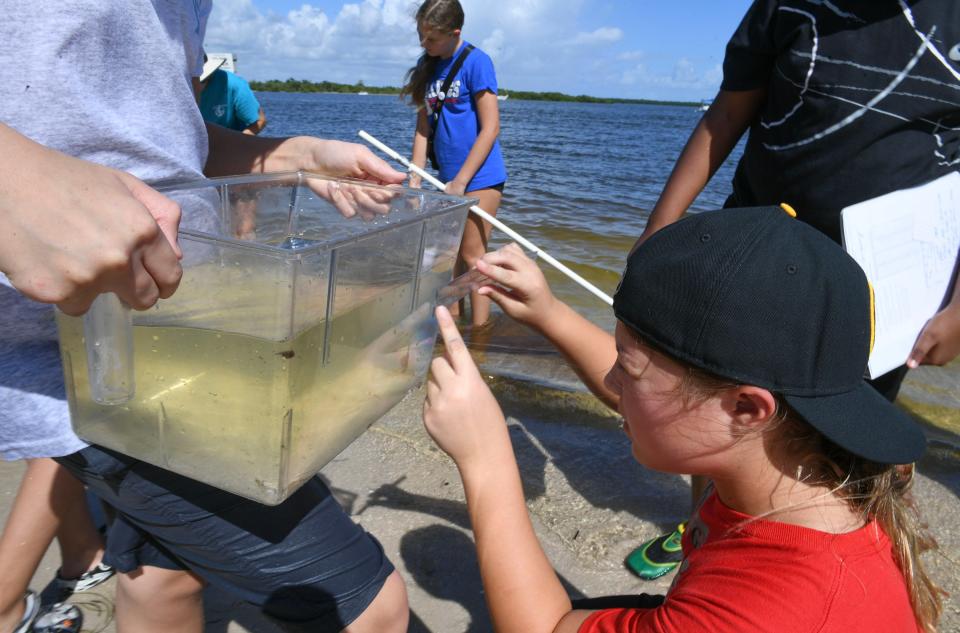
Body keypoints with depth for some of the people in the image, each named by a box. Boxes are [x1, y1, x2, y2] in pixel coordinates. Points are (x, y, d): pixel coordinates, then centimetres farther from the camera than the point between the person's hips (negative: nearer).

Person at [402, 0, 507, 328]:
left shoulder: (476, 61, -12)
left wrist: (460, 181, -15)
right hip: (448, 177, 7)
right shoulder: (427, 65, 8)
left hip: (479, 175, -7)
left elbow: (490, 128, -14)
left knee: (472, 255, -4)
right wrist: (415, 179, 0)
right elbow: (423, 126, 8)